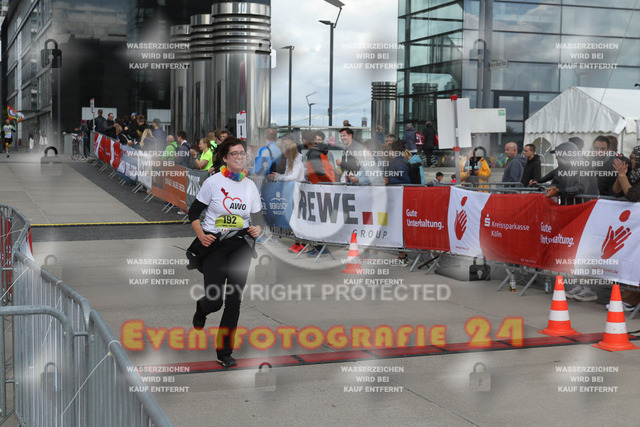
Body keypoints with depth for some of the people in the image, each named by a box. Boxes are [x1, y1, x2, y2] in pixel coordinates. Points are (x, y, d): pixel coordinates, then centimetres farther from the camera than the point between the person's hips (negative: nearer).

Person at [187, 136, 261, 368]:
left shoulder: (251, 186, 9)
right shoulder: (213, 182, -2)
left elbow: (257, 219, 16)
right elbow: (193, 212, 2)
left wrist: (257, 229, -6)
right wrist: (201, 235, -13)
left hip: (240, 243, 3)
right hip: (213, 244, -3)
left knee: (234, 300, -5)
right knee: (215, 301, -9)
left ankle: (225, 352, 6)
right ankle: (201, 308, 31)